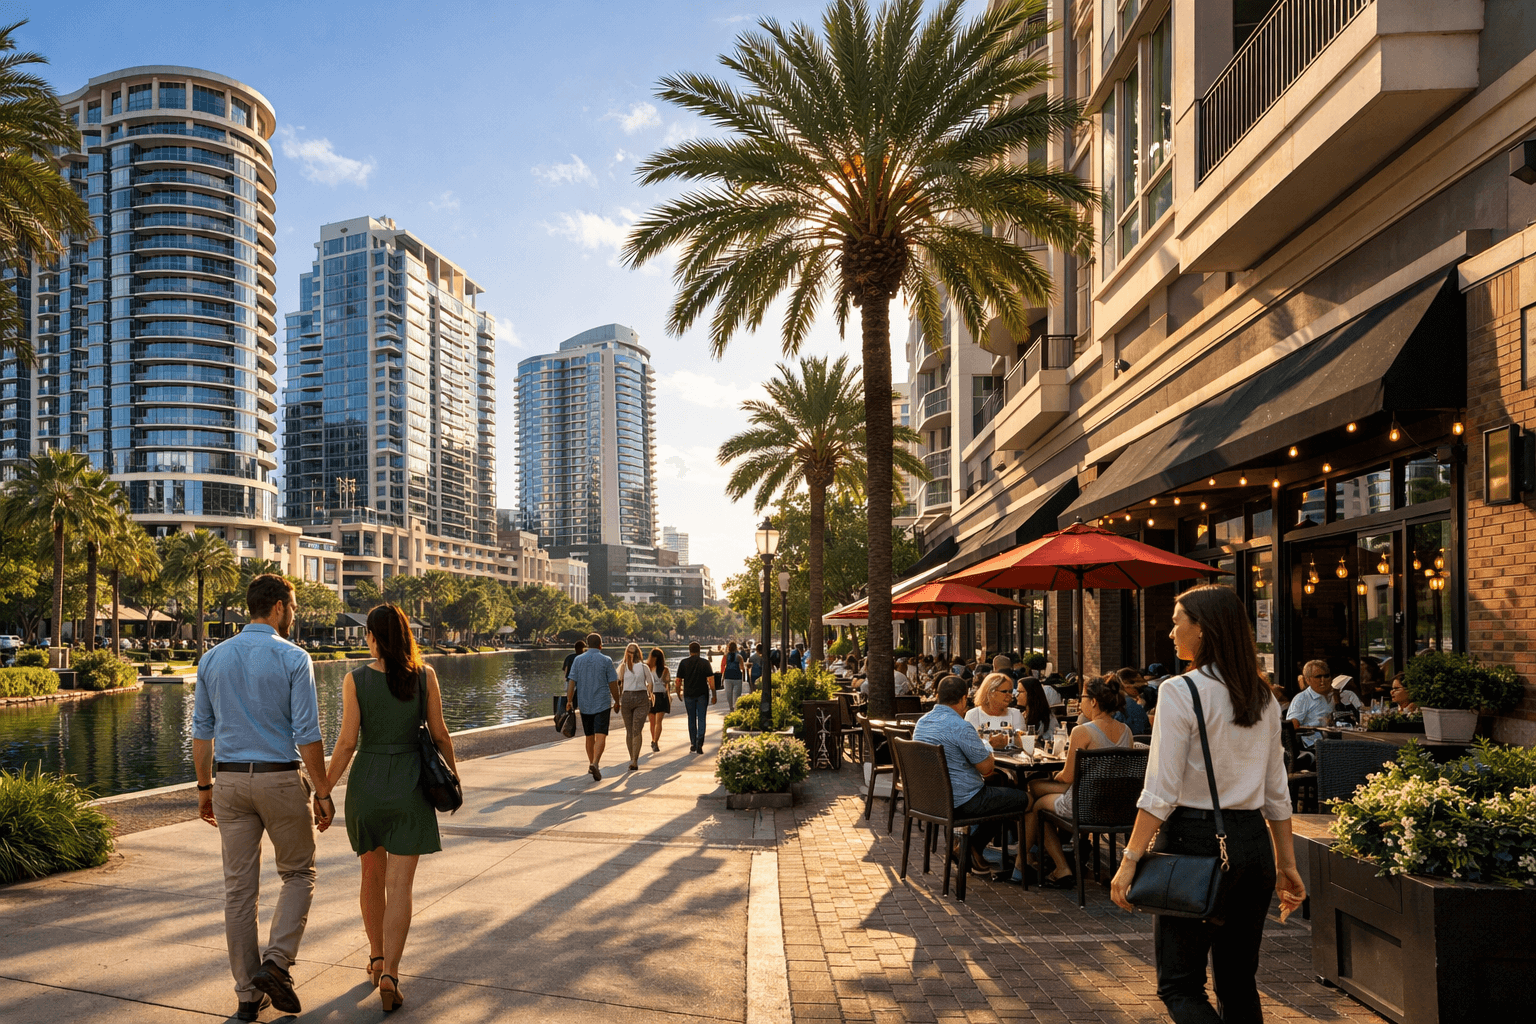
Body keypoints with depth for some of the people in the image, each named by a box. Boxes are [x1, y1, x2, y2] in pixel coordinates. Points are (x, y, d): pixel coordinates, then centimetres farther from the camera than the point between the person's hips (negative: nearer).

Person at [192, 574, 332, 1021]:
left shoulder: (213, 659, 6)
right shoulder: (293, 659, -10)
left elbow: (202, 730, 9)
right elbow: (307, 734, -13)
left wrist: (204, 788, 17)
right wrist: (322, 792, -6)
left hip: (230, 782, 5)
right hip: (282, 780, -4)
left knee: (239, 889, 9)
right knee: (298, 875, 14)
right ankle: (276, 962, -2)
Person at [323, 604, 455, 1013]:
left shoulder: (355, 679, -7)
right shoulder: (425, 676, -5)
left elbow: (347, 742, -9)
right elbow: (439, 733, -1)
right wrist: (453, 772, 14)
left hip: (366, 782, 1)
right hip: (410, 784, -1)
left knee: (372, 875, 20)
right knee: (400, 886, 1)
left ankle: (376, 959, 33)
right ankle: (390, 974, -11)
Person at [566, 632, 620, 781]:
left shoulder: (578, 660, 3)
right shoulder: (606, 661, -4)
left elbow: (571, 681, -3)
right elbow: (613, 685, -2)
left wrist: (569, 700, 0)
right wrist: (617, 702, 10)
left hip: (584, 705, 4)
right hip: (602, 704, -4)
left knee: (589, 736, 17)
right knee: (601, 736, -9)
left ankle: (591, 765, 28)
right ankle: (595, 764, -28)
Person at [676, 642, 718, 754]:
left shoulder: (683, 663, 0)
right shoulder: (705, 663, -2)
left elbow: (678, 680, 1)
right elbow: (711, 679, -7)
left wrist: (678, 693, 16)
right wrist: (714, 695, -3)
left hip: (689, 694, 1)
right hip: (702, 694, -1)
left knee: (691, 719, 11)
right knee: (701, 719, 2)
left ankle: (693, 745, 15)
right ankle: (699, 743, -10)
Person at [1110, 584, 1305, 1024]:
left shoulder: (1181, 691, -13)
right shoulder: (1263, 698, 8)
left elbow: (1162, 792, -16)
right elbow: (1277, 793, 13)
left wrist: (1129, 860, -12)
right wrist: (1287, 863, 20)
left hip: (1196, 839, -7)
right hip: (1254, 841, 7)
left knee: (1179, 985, 2)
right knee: (1239, 981, 16)